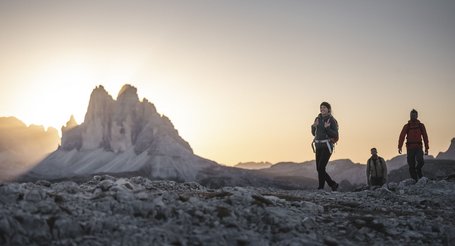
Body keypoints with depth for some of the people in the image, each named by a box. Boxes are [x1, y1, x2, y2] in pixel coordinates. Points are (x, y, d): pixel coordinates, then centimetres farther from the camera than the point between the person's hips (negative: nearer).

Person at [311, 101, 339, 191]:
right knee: (319, 169, 5)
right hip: (318, 146, 6)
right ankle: (333, 184, 20)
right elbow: (314, 133, 16)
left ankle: (320, 188, -10)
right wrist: (313, 126, -4)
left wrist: (327, 128, -24)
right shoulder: (318, 119, 12)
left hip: (327, 146, -6)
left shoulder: (332, 120, -5)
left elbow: (335, 135, -10)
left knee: (321, 167, -15)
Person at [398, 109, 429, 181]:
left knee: (420, 162, -18)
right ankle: (415, 180, 8)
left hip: (418, 147, 0)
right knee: (411, 166, 0)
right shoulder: (407, 126, 6)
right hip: (410, 148, 0)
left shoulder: (421, 125, 10)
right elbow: (402, 136, -4)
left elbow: (425, 137, 10)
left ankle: (418, 169, 15)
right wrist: (399, 147, -16)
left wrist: (426, 148, 3)